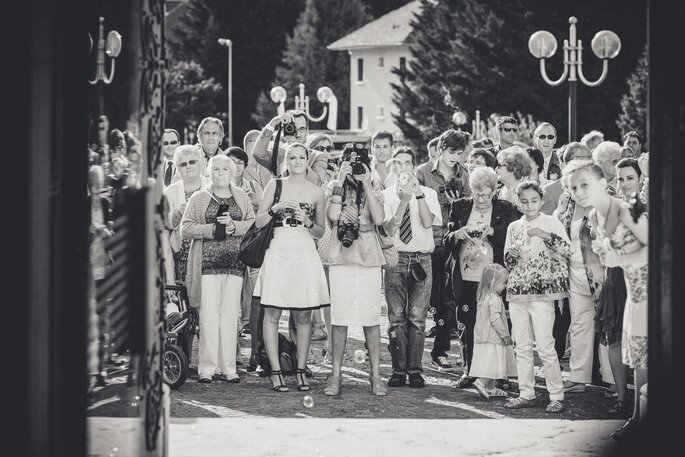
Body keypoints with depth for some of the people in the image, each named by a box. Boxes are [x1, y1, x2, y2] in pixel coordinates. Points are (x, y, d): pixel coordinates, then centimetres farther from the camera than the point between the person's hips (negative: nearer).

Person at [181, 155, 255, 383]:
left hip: (235, 263, 2)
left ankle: (227, 367, 4)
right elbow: (185, 229, 2)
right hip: (208, 262, -2)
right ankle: (207, 367, -4)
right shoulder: (198, 198, 9)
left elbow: (254, 225, 7)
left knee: (230, 315, 0)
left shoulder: (241, 197, 15)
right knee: (209, 315, -7)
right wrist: (212, 229, -9)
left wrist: (234, 225, -10)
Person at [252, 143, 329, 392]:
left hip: (305, 255, 1)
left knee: (303, 316, 2)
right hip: (278, 253, -1)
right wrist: (275, 209, -12)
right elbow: (258, 222, 4)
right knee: (272, 313, -4)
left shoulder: (316, 192, 9)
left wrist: (308, 222, -6)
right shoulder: (275, 185, 6)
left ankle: (301, 370, 9)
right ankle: (275, 371, 0)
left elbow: (321, 232, 14)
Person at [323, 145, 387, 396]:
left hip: (368, 257, 0)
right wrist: (341, 183, -10)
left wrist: (366, 185, -10)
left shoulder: (373, 189, 7)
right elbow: (332, 215, -11)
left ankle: (375, 375, 6)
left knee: (371, 318, 0)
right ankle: (336, 375, 7)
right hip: (341, 258, 0)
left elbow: (379, 219, -9)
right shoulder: (336, 188, 7)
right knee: (339, 318, 0)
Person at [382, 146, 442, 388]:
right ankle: (398, 370, 6)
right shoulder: (386, 195, 4)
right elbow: (388, 229, -8)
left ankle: (415, 370, 4)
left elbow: (427, 222, -10)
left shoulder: (428, 194, 6)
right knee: (396, 317, 0)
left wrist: (419, 194, -19)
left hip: (421, 260, 0)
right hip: (395, 260, 0)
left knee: (417, 318, -1)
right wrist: (404, 202, -18)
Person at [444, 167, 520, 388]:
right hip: (465, 277, 2)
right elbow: (446, 242, 9)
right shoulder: (460, 208, 10)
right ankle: (469, 371, 15)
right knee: (468, 325, 4)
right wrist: (457, 234, -12)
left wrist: (493, 232, -17)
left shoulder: (506, 210, 4)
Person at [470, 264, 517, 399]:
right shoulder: (494, 300, -18)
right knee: (493, 363, -7)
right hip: (493, 338, -10)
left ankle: (490, 388, 19)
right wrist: (505, 335, -20)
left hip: (482, 336, 10)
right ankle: (481, 382, -16)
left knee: (488, 365, 14)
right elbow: (495, 319, -25)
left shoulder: (483, 298, 12)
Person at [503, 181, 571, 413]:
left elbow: (568, 250, -12)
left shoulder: (551, 223, 0)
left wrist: (546, 236, -24)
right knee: (522, 347, 7)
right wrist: (513, 252, -7)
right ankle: (526, 394, 14)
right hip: (517, 290, 5)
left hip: (542, 292, -5)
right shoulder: (514, 228, 13)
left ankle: (557, 396, -2)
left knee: (545, 346, -8)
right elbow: (508, 262, 15)